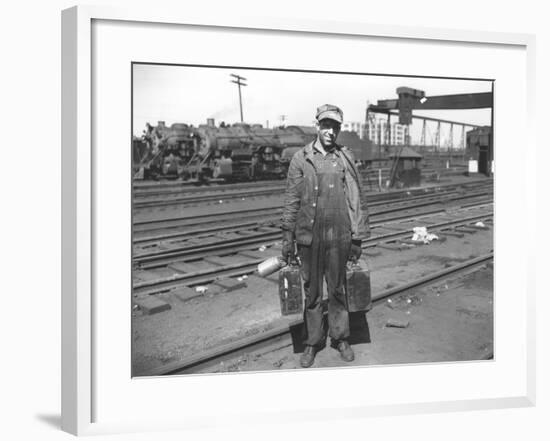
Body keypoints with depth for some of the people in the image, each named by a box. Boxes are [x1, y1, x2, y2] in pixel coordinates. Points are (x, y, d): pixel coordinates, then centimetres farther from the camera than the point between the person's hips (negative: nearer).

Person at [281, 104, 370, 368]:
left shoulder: (346, 158, 3)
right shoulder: (301, 158, 1)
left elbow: (356, 200, 4)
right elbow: (291, 200, 2)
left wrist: (357, 238, 2)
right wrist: (287, 237, -1)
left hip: (339, 237, 1)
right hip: (309, 237, 0)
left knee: (338, 290, 12)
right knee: (311, 292, 10)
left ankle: (341, 337, 29)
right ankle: (312, 341, 25)